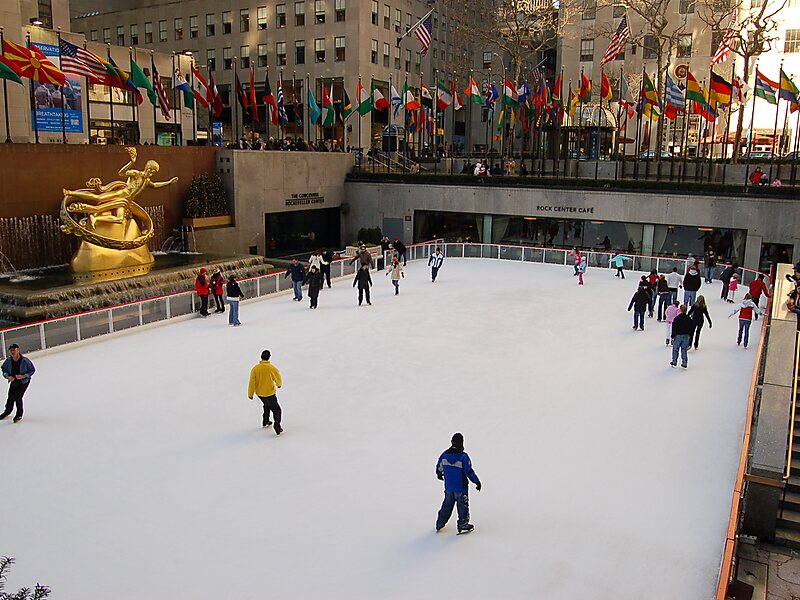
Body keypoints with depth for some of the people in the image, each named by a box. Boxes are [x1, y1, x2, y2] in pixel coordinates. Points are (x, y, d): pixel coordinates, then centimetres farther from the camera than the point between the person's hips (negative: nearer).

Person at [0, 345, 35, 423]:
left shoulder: (25, 360, -26)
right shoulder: (8, 361, -16)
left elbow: (32, 370, -14)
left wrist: (23, 376, -25)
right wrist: (8, 377, -18)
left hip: (24, 381, -4)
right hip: (13, 381, 4)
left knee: (17, 397, -7)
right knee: (10, 397, 13)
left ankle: (19, 415, 17)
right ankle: (7, 411, 42)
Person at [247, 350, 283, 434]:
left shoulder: (255, 368, -13)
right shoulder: (272, 368, -17)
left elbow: (252, 382, -10)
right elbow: (278, 378, -1)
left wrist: (250, 394, 1)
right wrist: (279, 384, 23)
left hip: (259, 393, 4)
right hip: (270, 393, -4)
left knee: (267, 405, 31)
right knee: (276, 409, 6)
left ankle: (265, 421, 41)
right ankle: (277, 426, -8)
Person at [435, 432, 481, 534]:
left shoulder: (444, 455, -6)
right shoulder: (463, 457, -21)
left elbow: (439, 467, 8)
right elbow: (469, 472, -19)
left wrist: (439, 474, 31)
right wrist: (477, 482, -7)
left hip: (448, 487, 5)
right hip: (461, 487, -5)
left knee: (447, 504, 20)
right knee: (463, 505, 13)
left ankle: (440, 524, 28)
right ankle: (463, 526, 21)